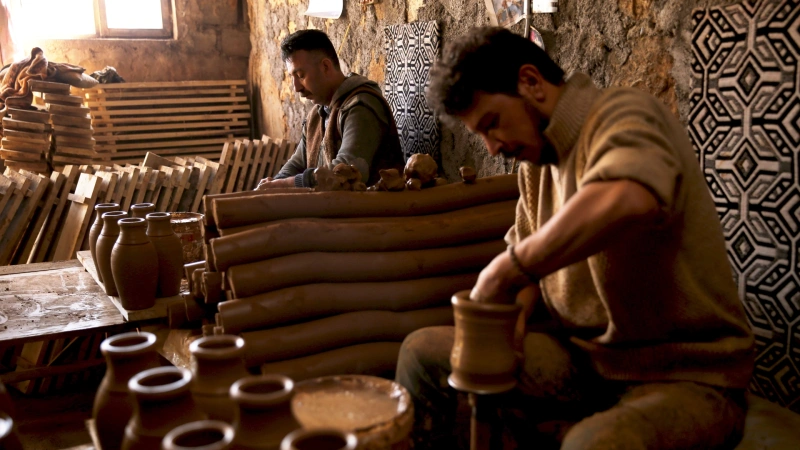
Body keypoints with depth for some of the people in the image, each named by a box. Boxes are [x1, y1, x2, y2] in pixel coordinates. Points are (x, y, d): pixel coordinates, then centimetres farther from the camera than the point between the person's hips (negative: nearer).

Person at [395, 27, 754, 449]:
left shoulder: (624, 113, -16)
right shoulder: (536, 162, 10)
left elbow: (629, 199, -40)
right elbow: (529, 261, 14)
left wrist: (502, 273, -30)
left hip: (685, 375, -7)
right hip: (581, 356, 8)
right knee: (422, 351, 0)